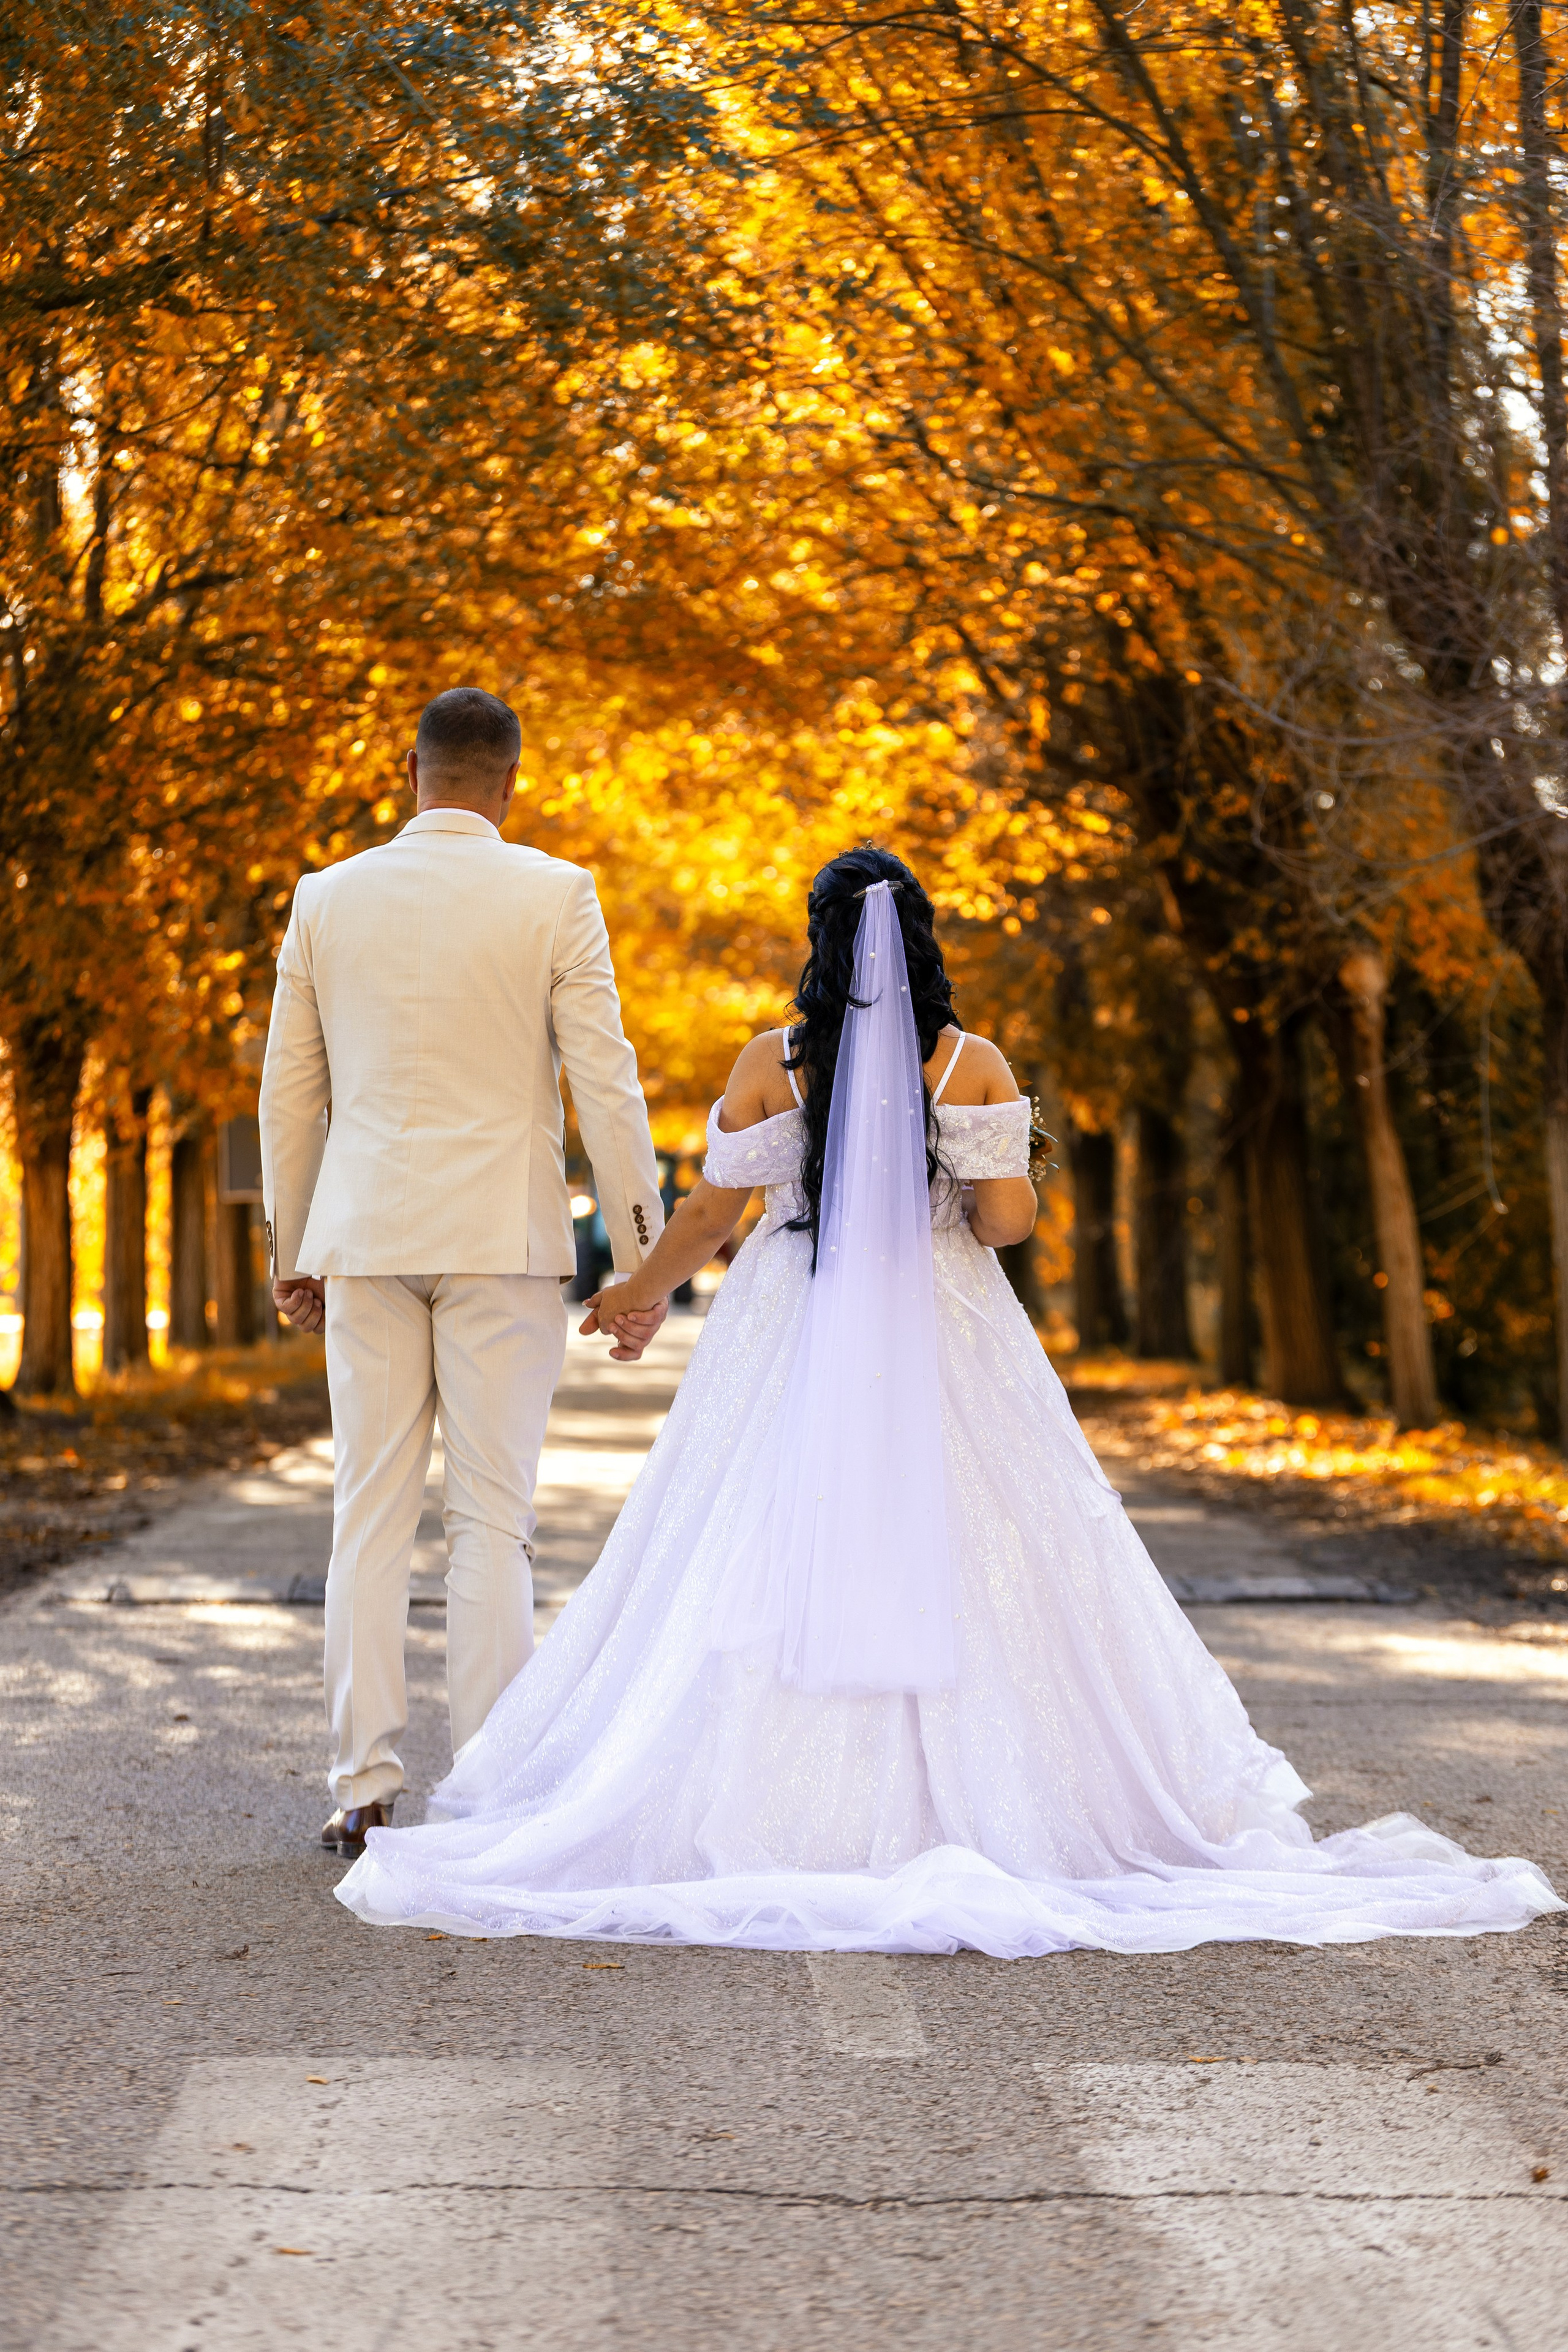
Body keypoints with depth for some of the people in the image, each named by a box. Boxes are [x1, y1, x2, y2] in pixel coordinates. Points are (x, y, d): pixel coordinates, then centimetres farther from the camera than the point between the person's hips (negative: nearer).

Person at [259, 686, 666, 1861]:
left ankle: (365, 1788, 5)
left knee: (370, 1517, 6)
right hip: (503, 1237, -2)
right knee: (491, 1520, 0)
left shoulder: (328, 896, 5)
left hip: (366, 1236, 3)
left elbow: (290, 1090, 10)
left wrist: (295, 1250, 19)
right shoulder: (554, 895, -4)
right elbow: (605, 1083, -6)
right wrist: (640, 1257, 0)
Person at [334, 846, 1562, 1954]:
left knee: (768, 1569, 3)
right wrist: (1013, 1187, 15)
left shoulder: (770, 1064, -2)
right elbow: (1007, 1217, -9)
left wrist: (642, 1291, 18)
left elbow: (710, 1210, 2)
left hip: (793, 1343, 0)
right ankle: (988, 1787, 3)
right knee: (958, 1559, 5)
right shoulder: (974, 1065, -3)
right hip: (941, 1351, 0)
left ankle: (780, 1796, -1)